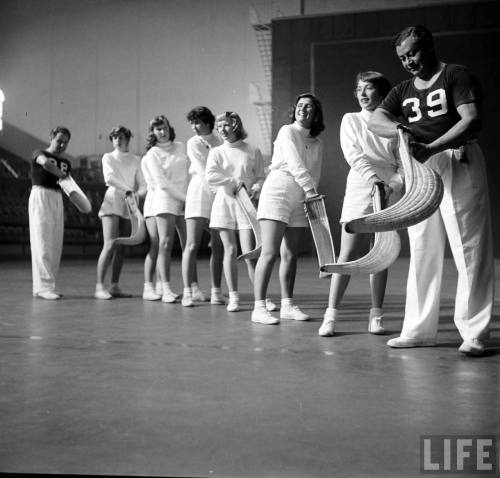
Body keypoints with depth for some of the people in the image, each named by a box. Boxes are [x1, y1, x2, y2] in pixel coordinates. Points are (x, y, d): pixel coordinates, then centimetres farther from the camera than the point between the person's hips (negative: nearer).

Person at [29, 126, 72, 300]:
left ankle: (41, 287, 11)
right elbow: (45, 163, -26)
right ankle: (43, 287, -12)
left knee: (55, 246, 5)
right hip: (40, 197, -7)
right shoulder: (39, 154, -2)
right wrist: (62, 174, -17)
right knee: (42, 243, -11)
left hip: (57, 200, 7)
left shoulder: (65, 162, 18)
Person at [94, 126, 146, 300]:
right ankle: (99, 286, -12)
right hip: (112, 203, -3)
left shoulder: (136, 160, 15)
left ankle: (115, 286, 9)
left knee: (121, 248, 3)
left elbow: (143, 184, 6)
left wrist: (136, 194, -15)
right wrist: (127, 189, -21)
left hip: (129, 206, 3)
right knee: (110, 245, -14)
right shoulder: (108, 157, 9)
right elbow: (109, 178, -9)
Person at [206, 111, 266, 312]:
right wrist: (234, 181, -11)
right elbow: (210, 177, -7)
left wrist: (256, 187, -14)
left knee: (250, 253, -8)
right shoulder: (216, 152, 8)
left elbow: (261, 177, 7)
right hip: (224, 203, 1)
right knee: (230, 251, 1)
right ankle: (233, 297, 9)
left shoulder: (253, 152, 7)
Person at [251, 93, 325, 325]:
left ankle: (287, 305, 14)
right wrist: (310, 189, -23)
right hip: (277, 192, -6)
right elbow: (295, 164, -14)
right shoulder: (287, 132, -2)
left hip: (300, 199, 6)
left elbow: (315, 174, 12)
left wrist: (311, 195, -4)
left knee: (291, 254, 6)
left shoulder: (317, 144, 15)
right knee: (270, 252, -13)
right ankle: (259, 307, -13)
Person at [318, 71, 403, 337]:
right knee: (348, 254, -7)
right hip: (359, 189, -1)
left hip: (389, 195, 1)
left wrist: (393, 184, -16)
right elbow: (353, 155, -6)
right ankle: (331, 315, -4)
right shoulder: (350, 120, 9)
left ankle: (376, 315, 11)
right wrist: (374, 179, -21)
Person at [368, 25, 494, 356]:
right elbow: (375, 121, 4)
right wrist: (398, 128, -18)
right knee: (422, 252, 6)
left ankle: (474, 332, 1)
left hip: (458, 164, -6)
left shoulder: (457, 76, 0)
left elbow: (472, 121, -13)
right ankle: (419, 329, 13)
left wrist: (431, 148, -25)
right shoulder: (403, 92, 18)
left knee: (469, 251, -4)